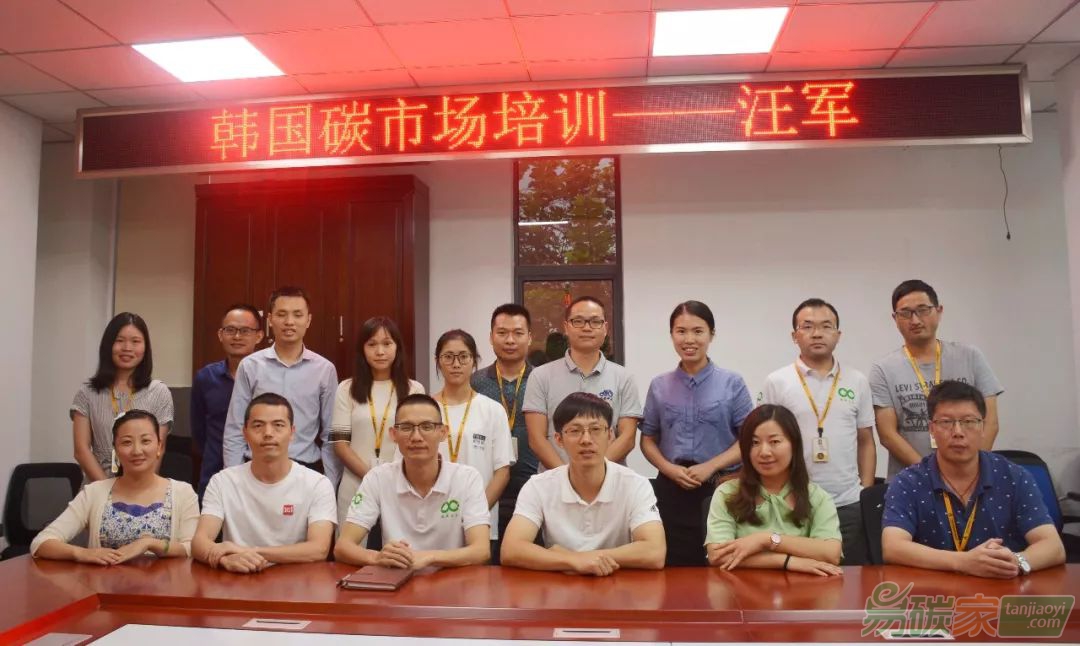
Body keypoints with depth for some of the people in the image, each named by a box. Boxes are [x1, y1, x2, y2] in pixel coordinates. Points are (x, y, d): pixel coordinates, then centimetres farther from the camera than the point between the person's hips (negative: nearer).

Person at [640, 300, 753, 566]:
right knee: (675, 569, 8)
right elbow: (648, 439, 11)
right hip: (672, 489, 2)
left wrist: (710, 466, -13)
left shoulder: (732, 383, 0)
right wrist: (670, 469, -7)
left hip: (721, 487, -1)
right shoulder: (659, 386, 7)